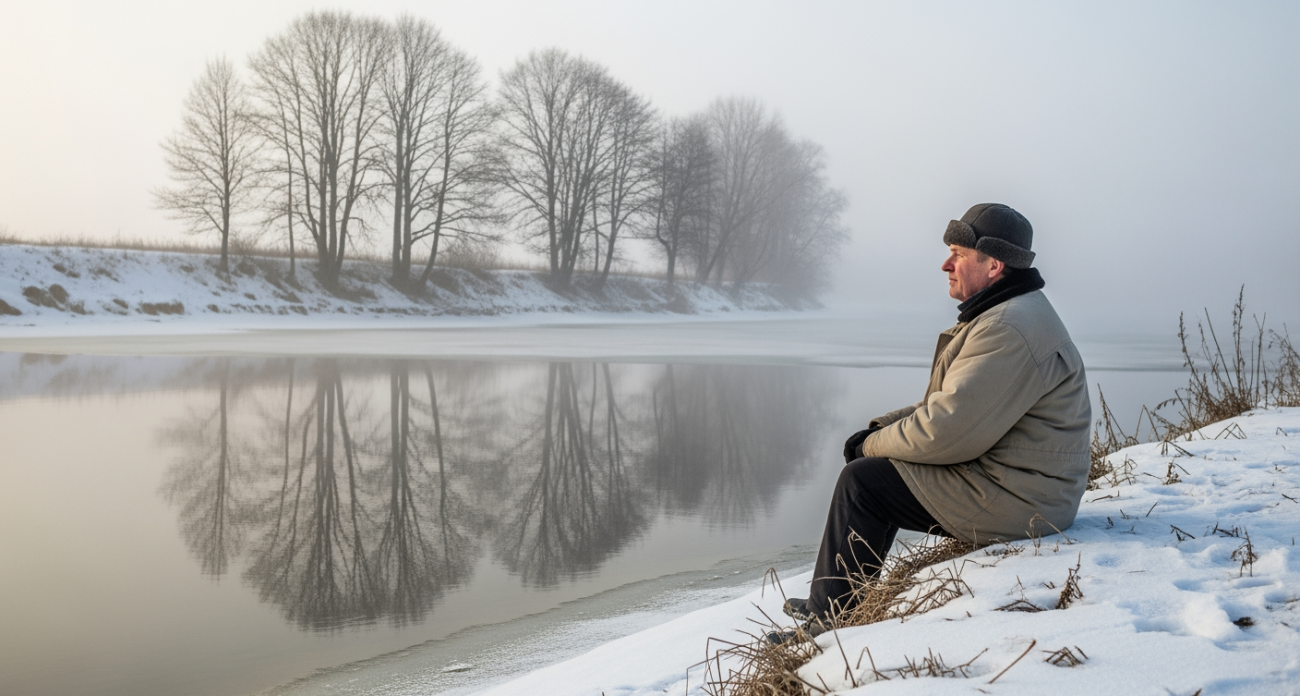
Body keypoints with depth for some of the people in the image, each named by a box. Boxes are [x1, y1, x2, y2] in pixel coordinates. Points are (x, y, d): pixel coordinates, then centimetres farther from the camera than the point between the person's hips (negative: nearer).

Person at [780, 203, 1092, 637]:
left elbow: (947, 430, -26)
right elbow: (948, 402, 18)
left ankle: (829, 620, 5)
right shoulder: (1002, 314, 14)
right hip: (1020, 485, 11)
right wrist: (878, 429, 5)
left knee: (862, 481, -9)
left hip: (1014, 500, -11)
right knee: (877, 469, 16)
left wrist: (873, 445, -9)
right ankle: (832, 603, 24)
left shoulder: (1009, 330, -23)